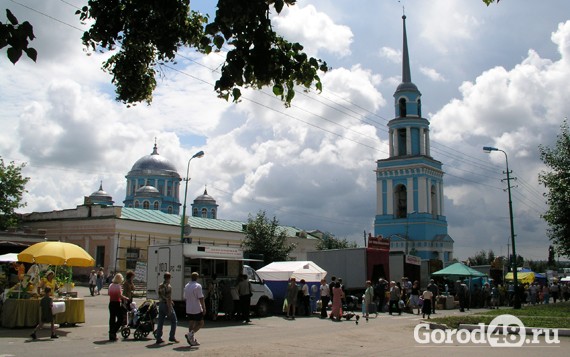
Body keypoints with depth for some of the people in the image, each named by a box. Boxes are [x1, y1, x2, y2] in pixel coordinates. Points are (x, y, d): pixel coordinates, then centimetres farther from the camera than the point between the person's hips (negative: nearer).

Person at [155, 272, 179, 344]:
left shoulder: (160, 286, 9)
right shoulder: (168, 286, -15)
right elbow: (169, 298, -20)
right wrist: (170, 309, -19)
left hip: (161, 305, 7)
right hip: (167, 305, -7)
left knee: (160, 322, 8)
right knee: (174, 321, 7)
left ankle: (158, 338, 7)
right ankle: (172, 337, 7)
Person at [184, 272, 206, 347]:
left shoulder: (186, 286, 10)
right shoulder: (198, 286, -13)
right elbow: (201, 298, -16)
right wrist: (204, 308, -12)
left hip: (188, 309, 7)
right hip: (197, 309, -7)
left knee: (191, 323, 11)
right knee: (201, 323, 4)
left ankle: (192, 340, 9)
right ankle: (190, 334, -13)